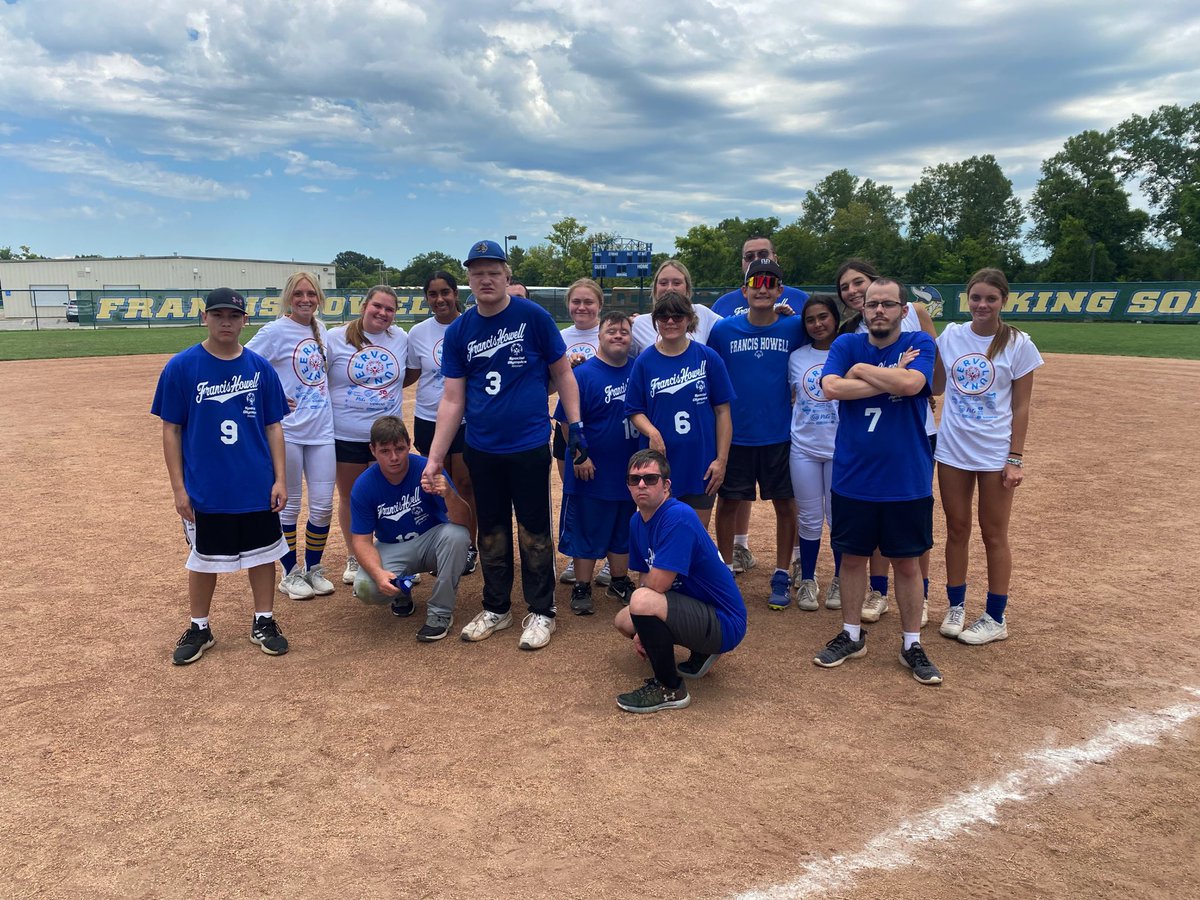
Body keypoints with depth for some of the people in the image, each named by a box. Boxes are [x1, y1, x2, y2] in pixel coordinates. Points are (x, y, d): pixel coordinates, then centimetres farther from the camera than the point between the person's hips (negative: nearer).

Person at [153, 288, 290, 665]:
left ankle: (264, 622, 29)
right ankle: (199, 629, 30)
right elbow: (171, 430, -3)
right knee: (204, 559, 12)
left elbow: (273, 426, 4)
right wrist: (178, 488, -6)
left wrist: (280, 478, -1)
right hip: (205, 490, -2)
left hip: (258, 488, 2)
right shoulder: (181, 367, -6)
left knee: (263, 553, 11)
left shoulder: (260, 368, 0)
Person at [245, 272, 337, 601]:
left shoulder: (320, 328, 9)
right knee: (289, 506, 6)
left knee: (323, 506, 8)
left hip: (321, 429, 5)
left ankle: (314, 569, 26)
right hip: (288, 431, -5)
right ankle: (290, 574, 22)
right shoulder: (276, 331, -10)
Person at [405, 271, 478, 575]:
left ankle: (469, 547, 18)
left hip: (468, 420, -2)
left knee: (465, 485, 3)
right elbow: (411, 374, 12)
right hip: (429, 421, 3)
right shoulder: (418, 333, 1)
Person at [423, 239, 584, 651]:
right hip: (481, 450, 4)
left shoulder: (533, 317, -6)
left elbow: (562, 374, 1)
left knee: (534, 533, 5)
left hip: (529, 446, -3)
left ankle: (541, 613, 20)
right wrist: (435, 458, -2)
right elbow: (452, 399, 3)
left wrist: (575, 426, -5)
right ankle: (496, 609, 29)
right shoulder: (458, 332, 3)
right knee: (491, 533, 14)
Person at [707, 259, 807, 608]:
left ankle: (781, 577, 22)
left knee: (785, 504, 7)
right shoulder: (723, 329, -2)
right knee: (728, 503, 8)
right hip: (734, 434, 0)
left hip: (780, 435, 0)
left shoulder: (795, 328, -2)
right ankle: (725, 573, 25)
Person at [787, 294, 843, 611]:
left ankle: (840, 580, 23)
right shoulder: (796, 358, 5)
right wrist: (787, 439, 10)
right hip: (804, 448, 2)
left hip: (841, 449, -2)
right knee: (809, 519, 9)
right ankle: (806, 580, 22)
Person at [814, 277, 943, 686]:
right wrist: (890, 378, -16)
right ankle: (851, 635, 29)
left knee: (907, 562, 9)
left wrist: (862, 369, -12)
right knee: (853, 557, 13)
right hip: (852, 478, 2)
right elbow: (832, 387, -16)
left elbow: (911, 383, -23)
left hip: (907, 480, -1)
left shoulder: (920, 344, -3)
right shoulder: (846, 345, 2)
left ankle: (912, 644, 24)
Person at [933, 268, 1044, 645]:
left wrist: (1016, 459, -10)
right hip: (952, 449, 3)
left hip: (995, 454, -3)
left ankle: (996, 618, 18)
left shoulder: (1018, 344, -7)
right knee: (957, 530, 11)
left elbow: (1021, 407, -6)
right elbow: (936, 385, 11)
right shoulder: (951, 335, 1)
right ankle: (956, 606, 25)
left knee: (994, 535, 6)